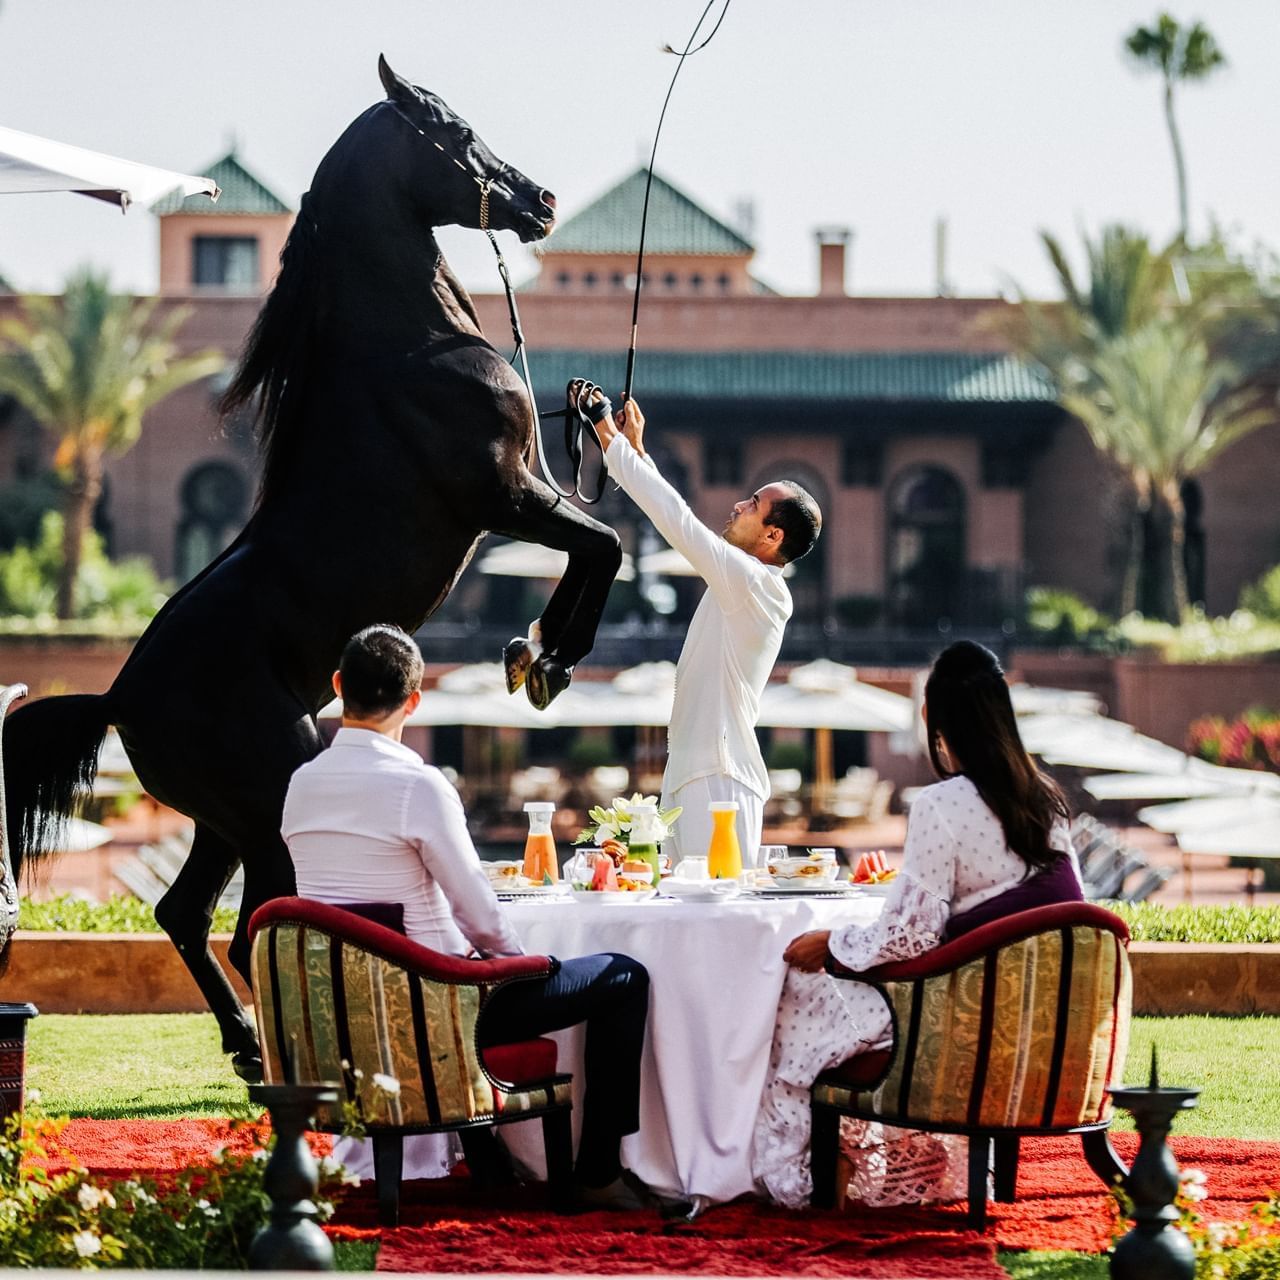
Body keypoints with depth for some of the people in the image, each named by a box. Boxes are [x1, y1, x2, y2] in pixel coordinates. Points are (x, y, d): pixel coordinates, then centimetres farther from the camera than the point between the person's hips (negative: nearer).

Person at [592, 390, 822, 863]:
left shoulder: (755, 582, -12)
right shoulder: (736, 581, 16)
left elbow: (677, 520, -14)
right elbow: (681, 526, 26)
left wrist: (615, 444, -7)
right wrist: (636, 449, 27)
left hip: (721, 776, -10)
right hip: (692, 772, 10)